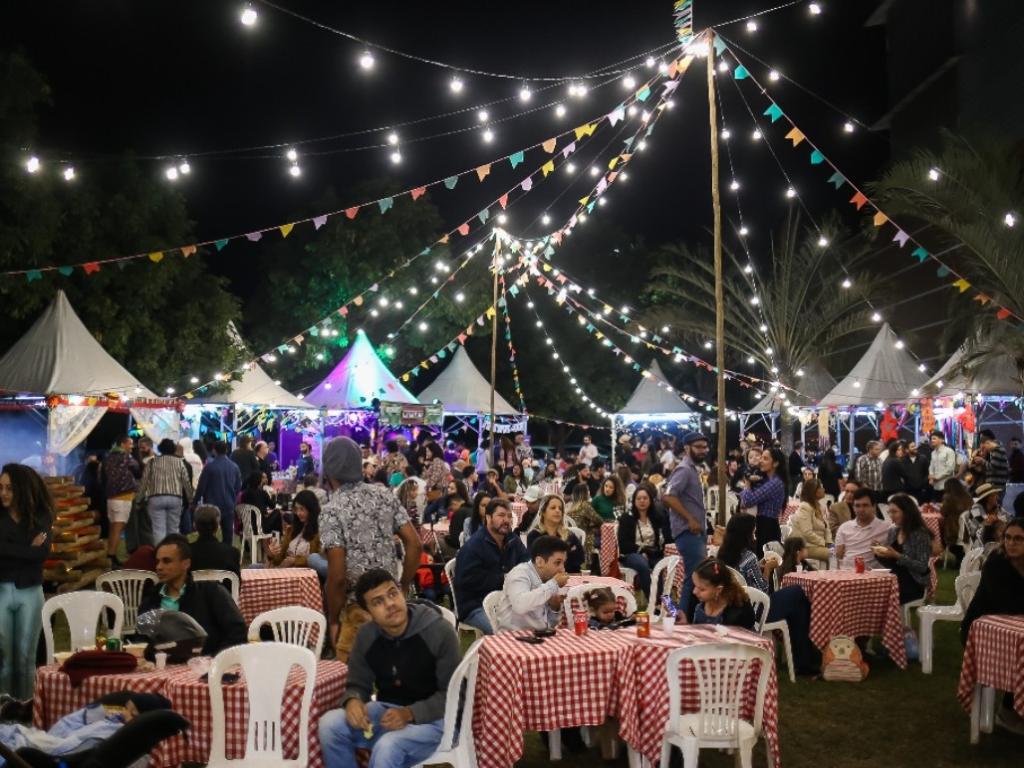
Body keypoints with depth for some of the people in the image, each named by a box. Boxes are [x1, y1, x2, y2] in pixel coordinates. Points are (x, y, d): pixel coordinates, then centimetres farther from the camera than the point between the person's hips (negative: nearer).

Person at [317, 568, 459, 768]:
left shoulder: (439, 631, -17)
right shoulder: (366, 636, -3)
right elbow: (357, 684, 8)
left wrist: (410, 714, -27)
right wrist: (353, 700, -17)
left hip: (433, 717, -5)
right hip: (386, 709, 5)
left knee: (386, 748, -34)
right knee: (329, 725, -19)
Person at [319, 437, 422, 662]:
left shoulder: (331, 511, -13)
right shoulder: (384, 494, 3)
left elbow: (337, 575, -17)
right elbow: (415, 544, 2)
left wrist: (333, 619, -4)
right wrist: (403, 589, 12)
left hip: (359, 610, -6)